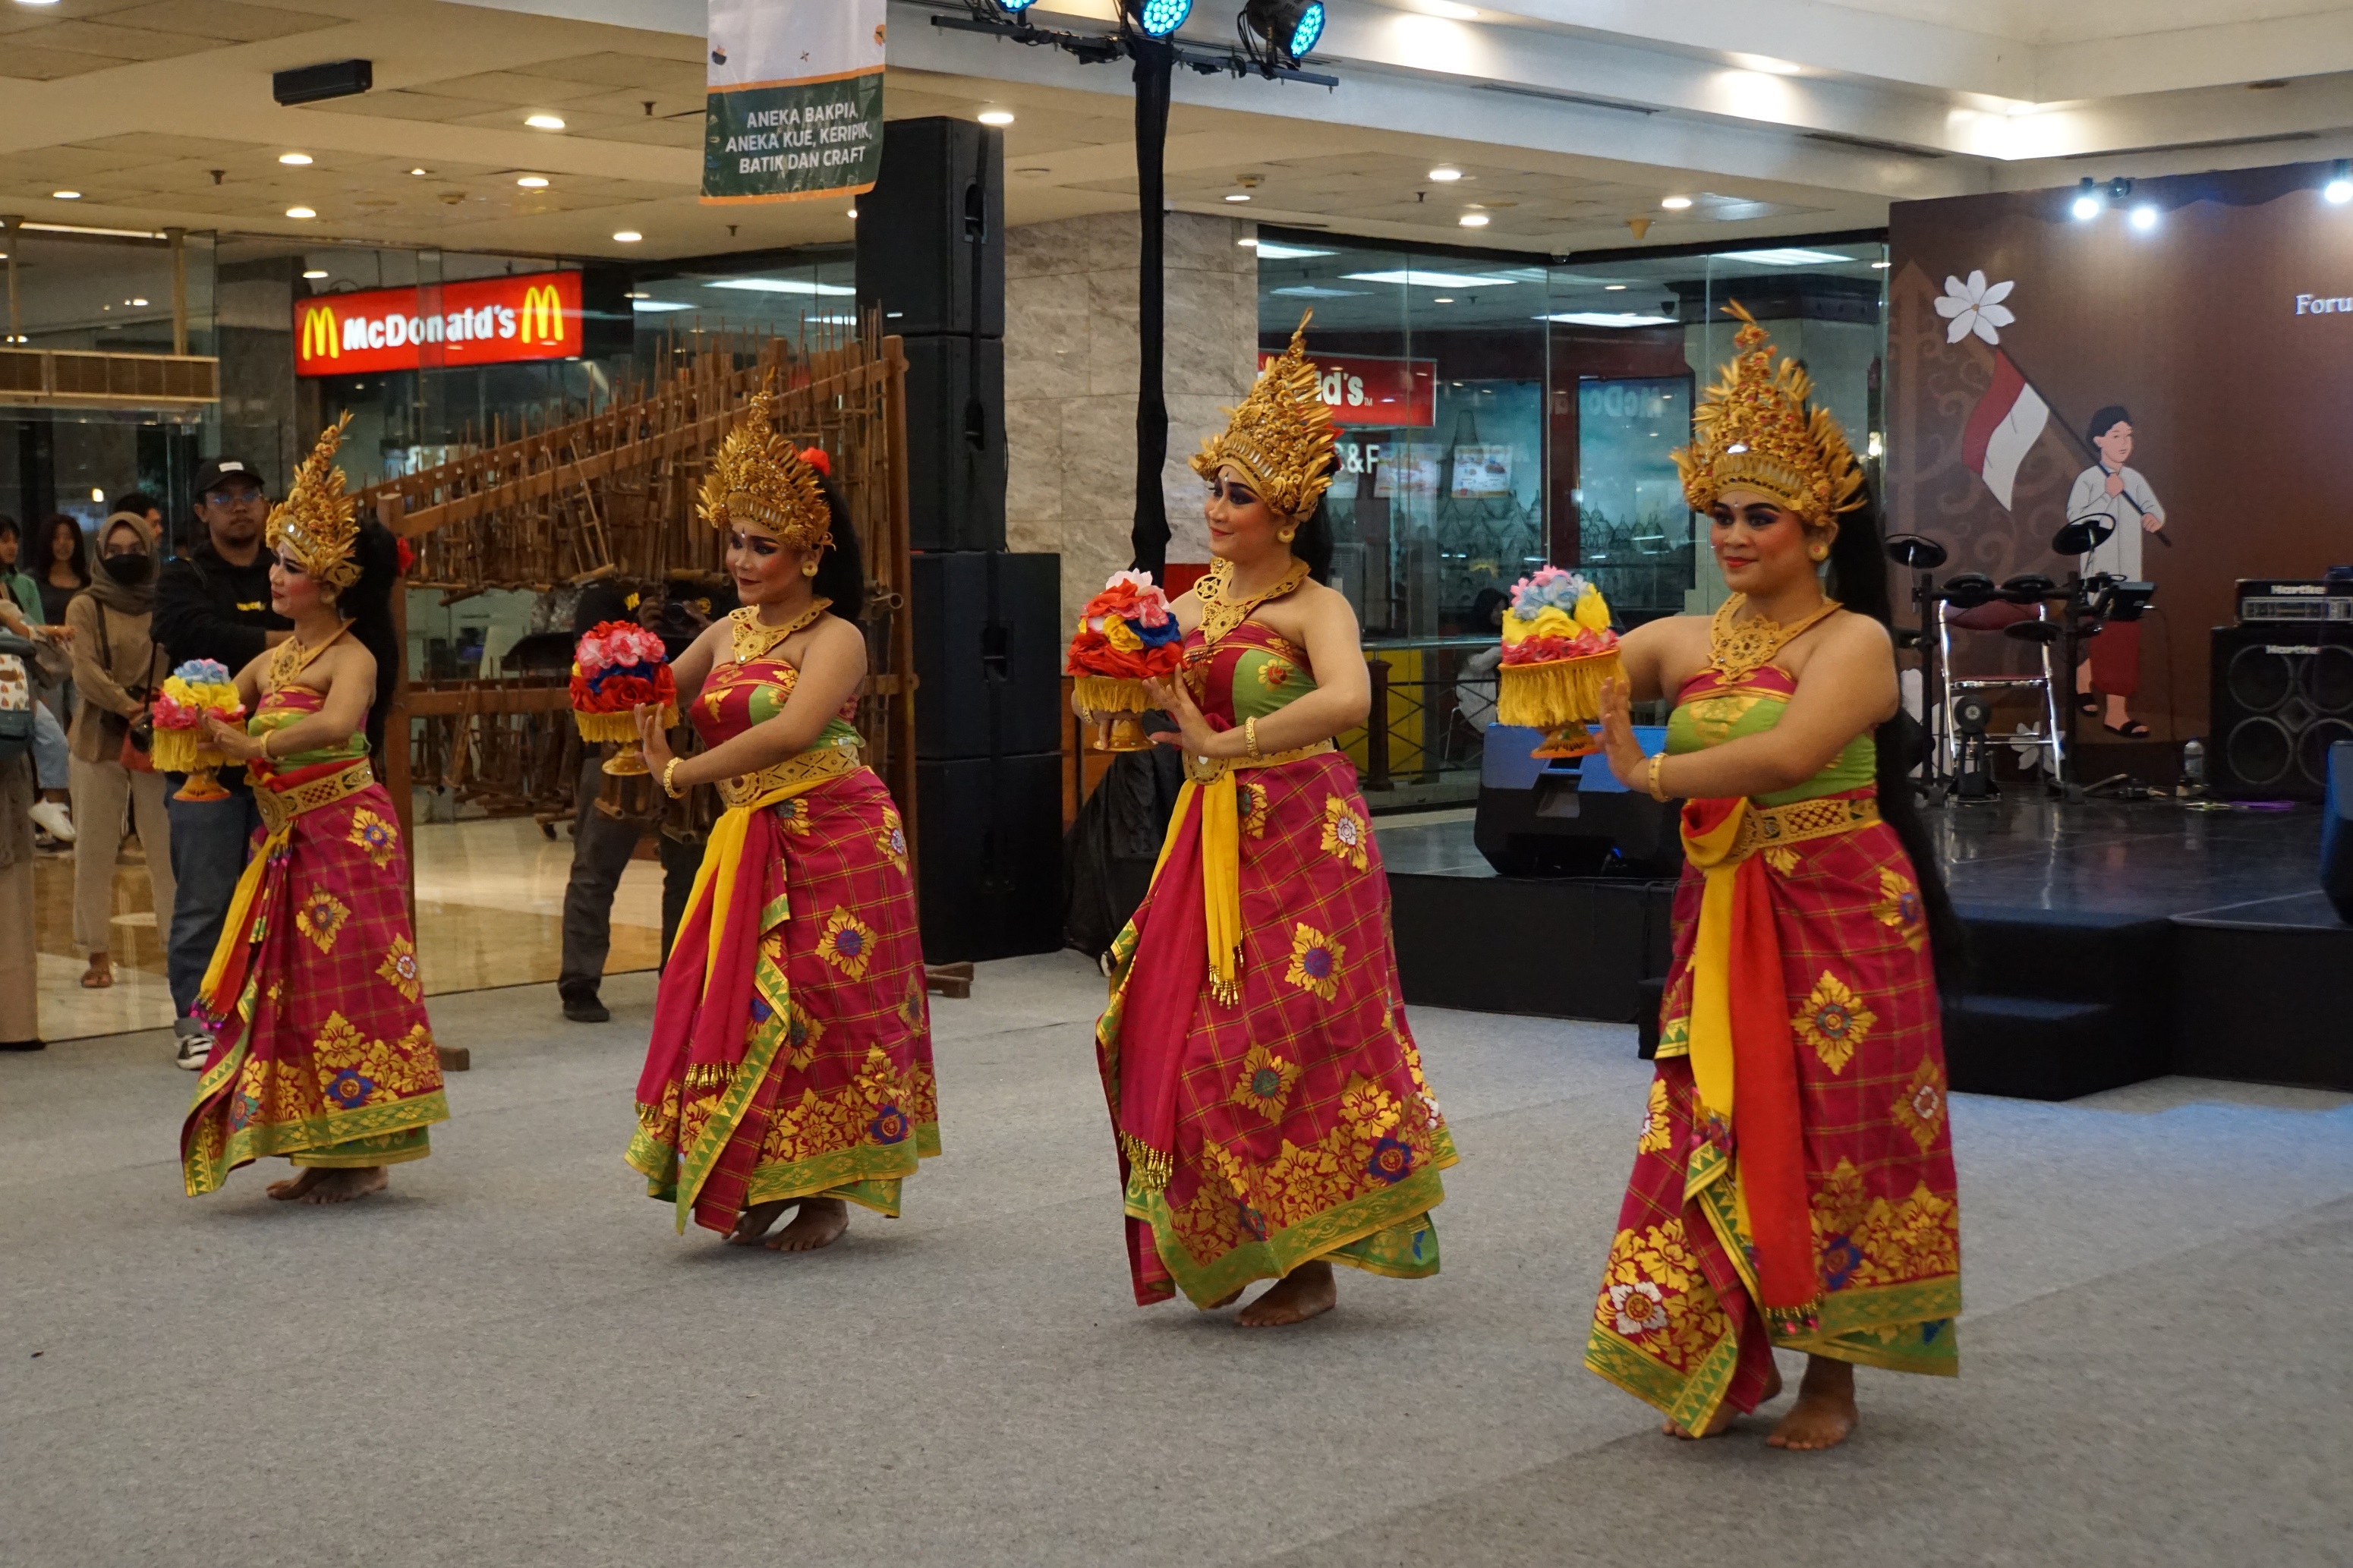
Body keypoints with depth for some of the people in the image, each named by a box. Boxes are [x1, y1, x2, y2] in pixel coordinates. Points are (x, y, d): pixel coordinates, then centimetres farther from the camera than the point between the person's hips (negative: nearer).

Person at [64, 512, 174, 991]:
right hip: (99, 740, 0)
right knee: (95, 850, 2)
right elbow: (86, 672, -6)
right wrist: (129, 708, -19)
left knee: (168, 847, -1)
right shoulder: (86, 607, 5)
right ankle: (98, 953, 8)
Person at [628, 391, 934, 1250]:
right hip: (749, 844, 7)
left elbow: (794, 730, -23)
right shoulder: (727, 632, 13)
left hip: (835, 839, -7)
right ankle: (760, 1185, 14)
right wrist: (647, 731, -2)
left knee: (819, 1005, -6)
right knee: (737, 1003, 3)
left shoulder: (833, 637, -9)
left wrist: (684, 774, -18)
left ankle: (829, 1192, 4)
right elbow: (655, 694, 23)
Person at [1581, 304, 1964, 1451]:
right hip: (1721, 919, 5)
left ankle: (1831, 1376, 12)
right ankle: (1727, 1361, 18)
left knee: (1829, 1136, 0)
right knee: (1713, 1131, 5)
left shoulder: (1852, 640, -8)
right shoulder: (1685, 640, 10)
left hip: (1840, 915, -5)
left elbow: (1790, 753, -24)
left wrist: (1651, 775, -19)